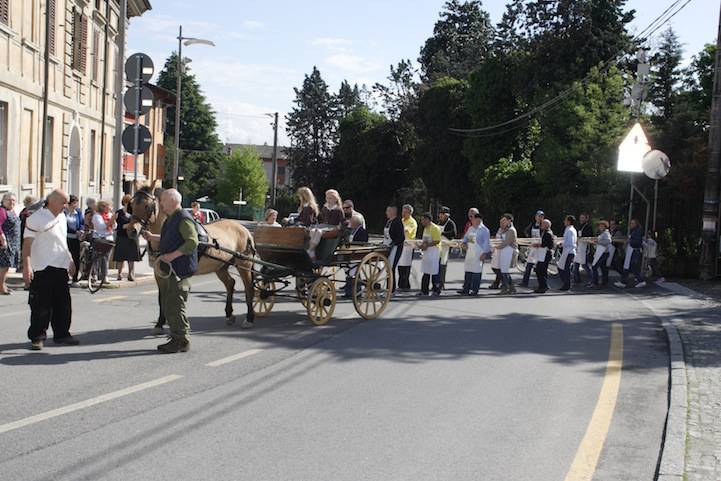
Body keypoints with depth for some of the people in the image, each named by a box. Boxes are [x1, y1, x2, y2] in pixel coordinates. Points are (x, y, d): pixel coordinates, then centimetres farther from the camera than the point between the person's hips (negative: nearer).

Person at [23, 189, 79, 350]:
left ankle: (61, 334, 22)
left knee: (63, 304, 11)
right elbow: (27, 243, -13)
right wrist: (27, 266, -21)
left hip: (61, 267, 7)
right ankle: (37, 337, 7)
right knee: (41, 306, -2)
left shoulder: (62, 217, 13)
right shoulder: (37, 218, -11)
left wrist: (70, 260, 25)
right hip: (43, 269, -7)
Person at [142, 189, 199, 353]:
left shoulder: (183, 219, -16)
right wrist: (152, 237, 18)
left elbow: (192, 242, -25)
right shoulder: (171, 219, 16)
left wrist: (173, 255, -27)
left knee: (175, 306, -7)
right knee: (167, 306, 15)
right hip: (169, 270, 11)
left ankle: (182, 342, 1)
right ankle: (176, 339, 24)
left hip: (180, 270, -11)